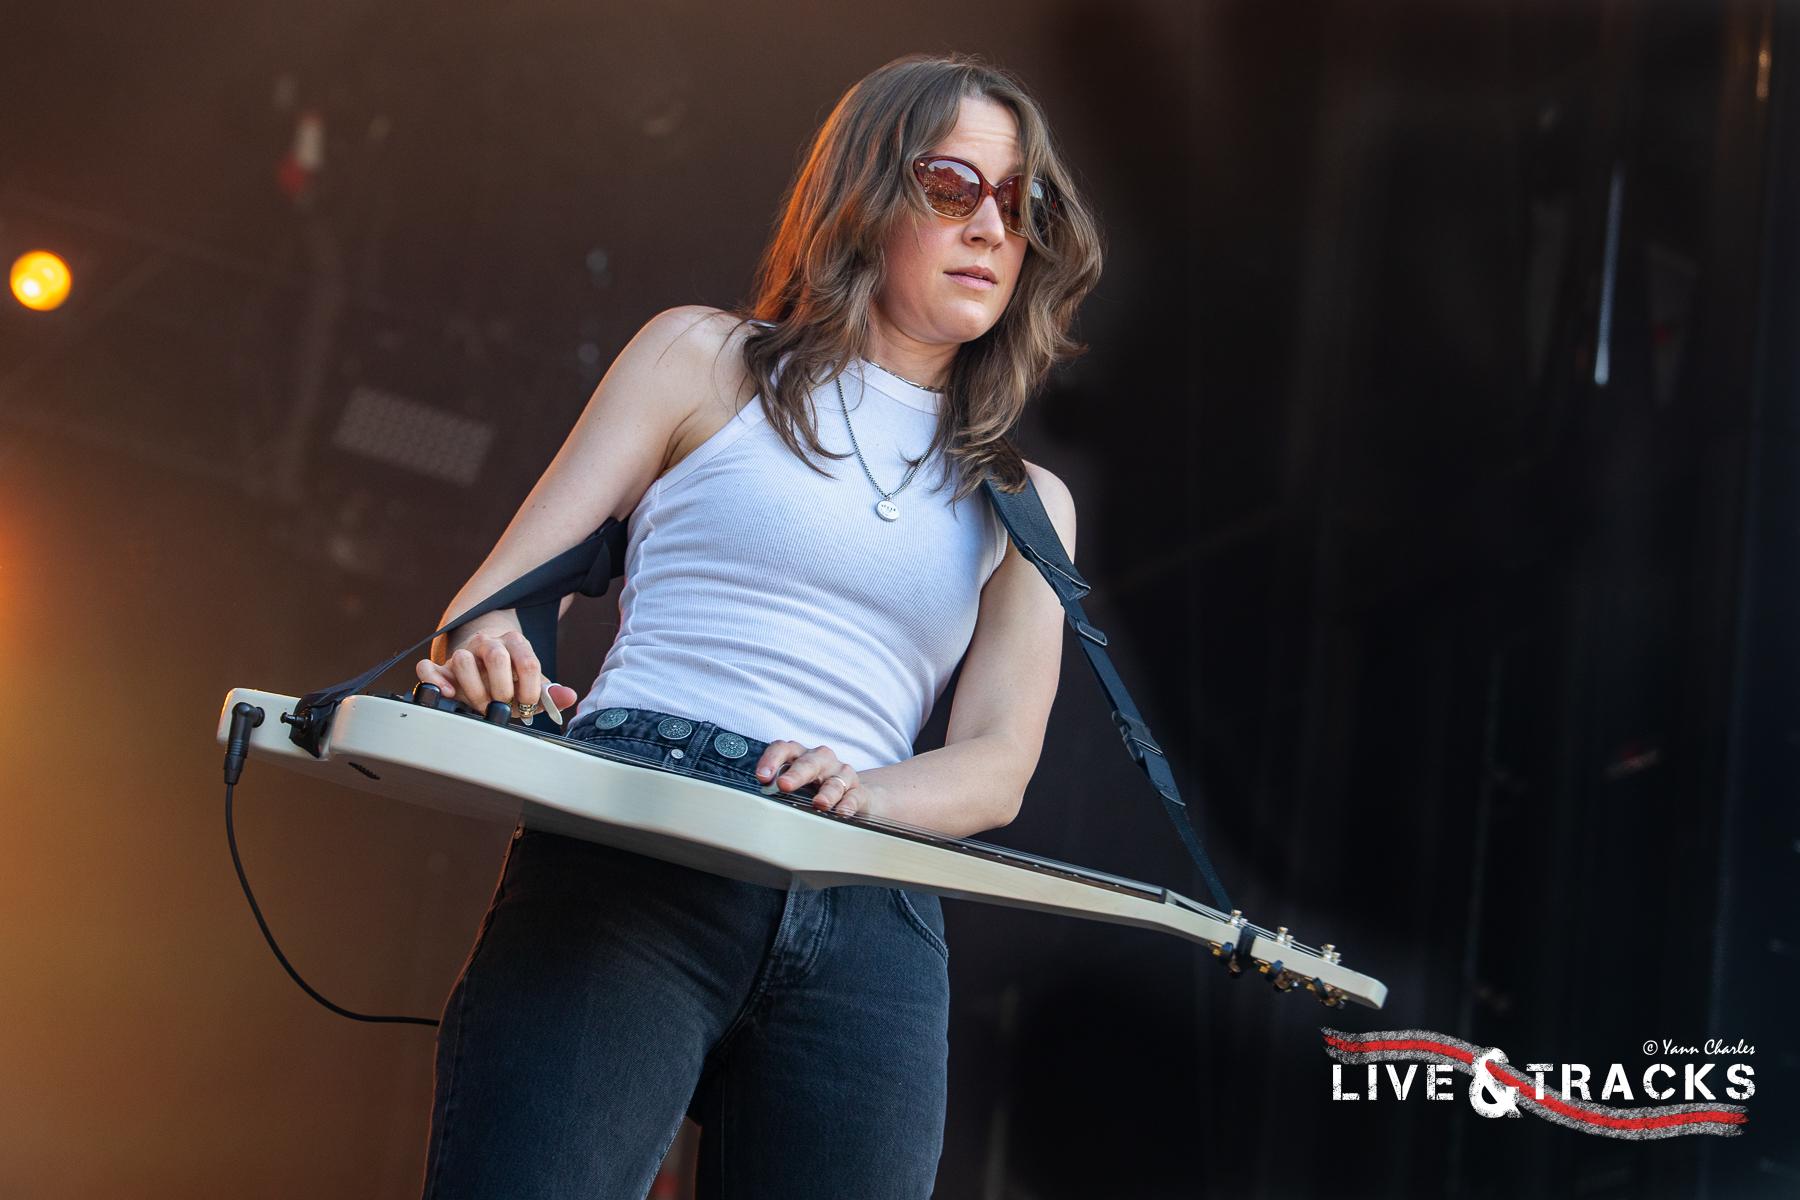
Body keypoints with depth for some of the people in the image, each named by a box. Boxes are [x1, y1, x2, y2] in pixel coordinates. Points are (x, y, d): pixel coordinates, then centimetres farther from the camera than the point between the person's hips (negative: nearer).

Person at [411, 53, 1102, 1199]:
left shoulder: (1027, 507, 22)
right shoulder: (707, 359, 15)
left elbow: (998, 766, 11)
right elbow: (499, 598, 10)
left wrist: (860, 793, -11)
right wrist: (483, 656, -14)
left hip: (869, 919, 3)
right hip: (631, 849, -3)